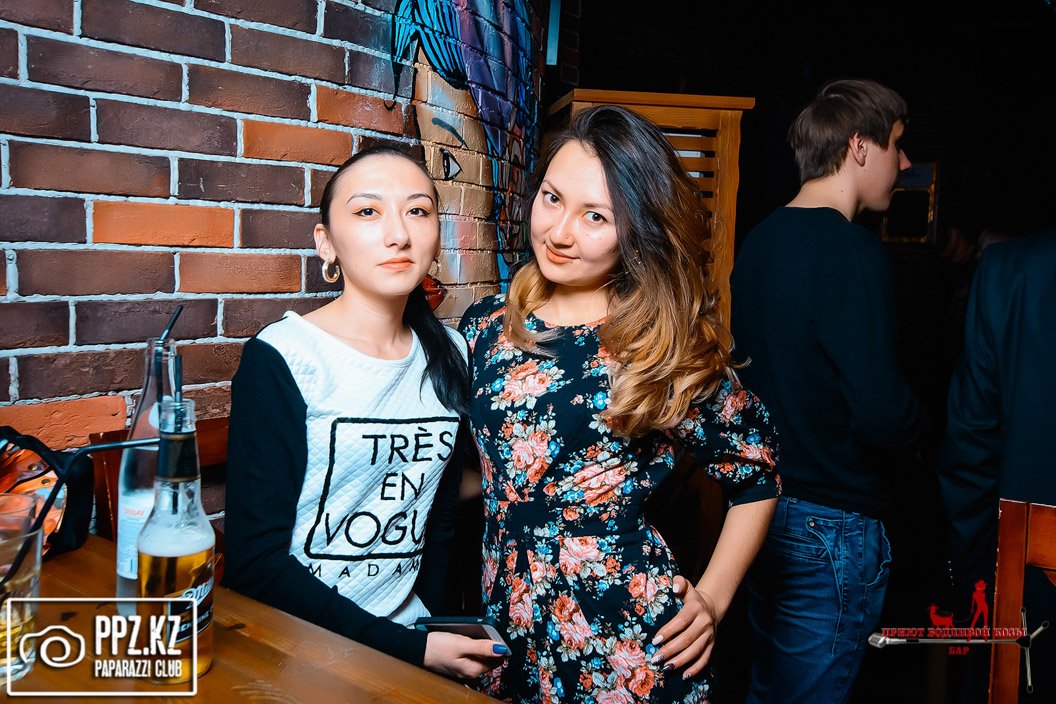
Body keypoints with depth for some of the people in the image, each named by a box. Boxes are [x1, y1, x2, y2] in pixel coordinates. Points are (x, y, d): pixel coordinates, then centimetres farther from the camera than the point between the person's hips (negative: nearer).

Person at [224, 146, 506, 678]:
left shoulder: (448, 358, 2)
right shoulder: (280, 360, -13)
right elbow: (255, 560, -13)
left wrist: (439, 629, -2)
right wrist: (410, 647, -16)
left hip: (409, 631, 5)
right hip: (294, 645, -4)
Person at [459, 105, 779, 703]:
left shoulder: (667, 346, -11)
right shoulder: (486, 325, -1)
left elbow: (756, 475, 0)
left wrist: (712, 600, -5)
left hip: (628, 642, -3)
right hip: (504, 627, 4)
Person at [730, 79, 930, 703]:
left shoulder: (758, 241, 6)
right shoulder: (853, 252, -20)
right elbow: (882, 413, -24)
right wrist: (923, 424, -4)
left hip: (761, 506, 8)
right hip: (832, 522, -8)